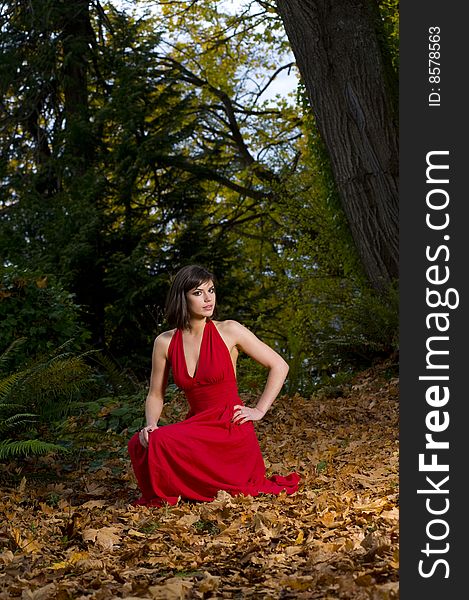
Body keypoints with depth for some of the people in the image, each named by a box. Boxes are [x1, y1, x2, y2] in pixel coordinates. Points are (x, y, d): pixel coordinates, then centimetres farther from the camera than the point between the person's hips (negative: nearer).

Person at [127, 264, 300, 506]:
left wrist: (259, 410, -4)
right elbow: (155, 395, 10)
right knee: (140, 443, -22)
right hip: (196, 426, 4)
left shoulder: (229, 331, -6)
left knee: (160, 443, -27)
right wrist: (150, 425, -9)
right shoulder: (165, 342, 3)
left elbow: (279, 366, 0)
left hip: (231, 429, -4)